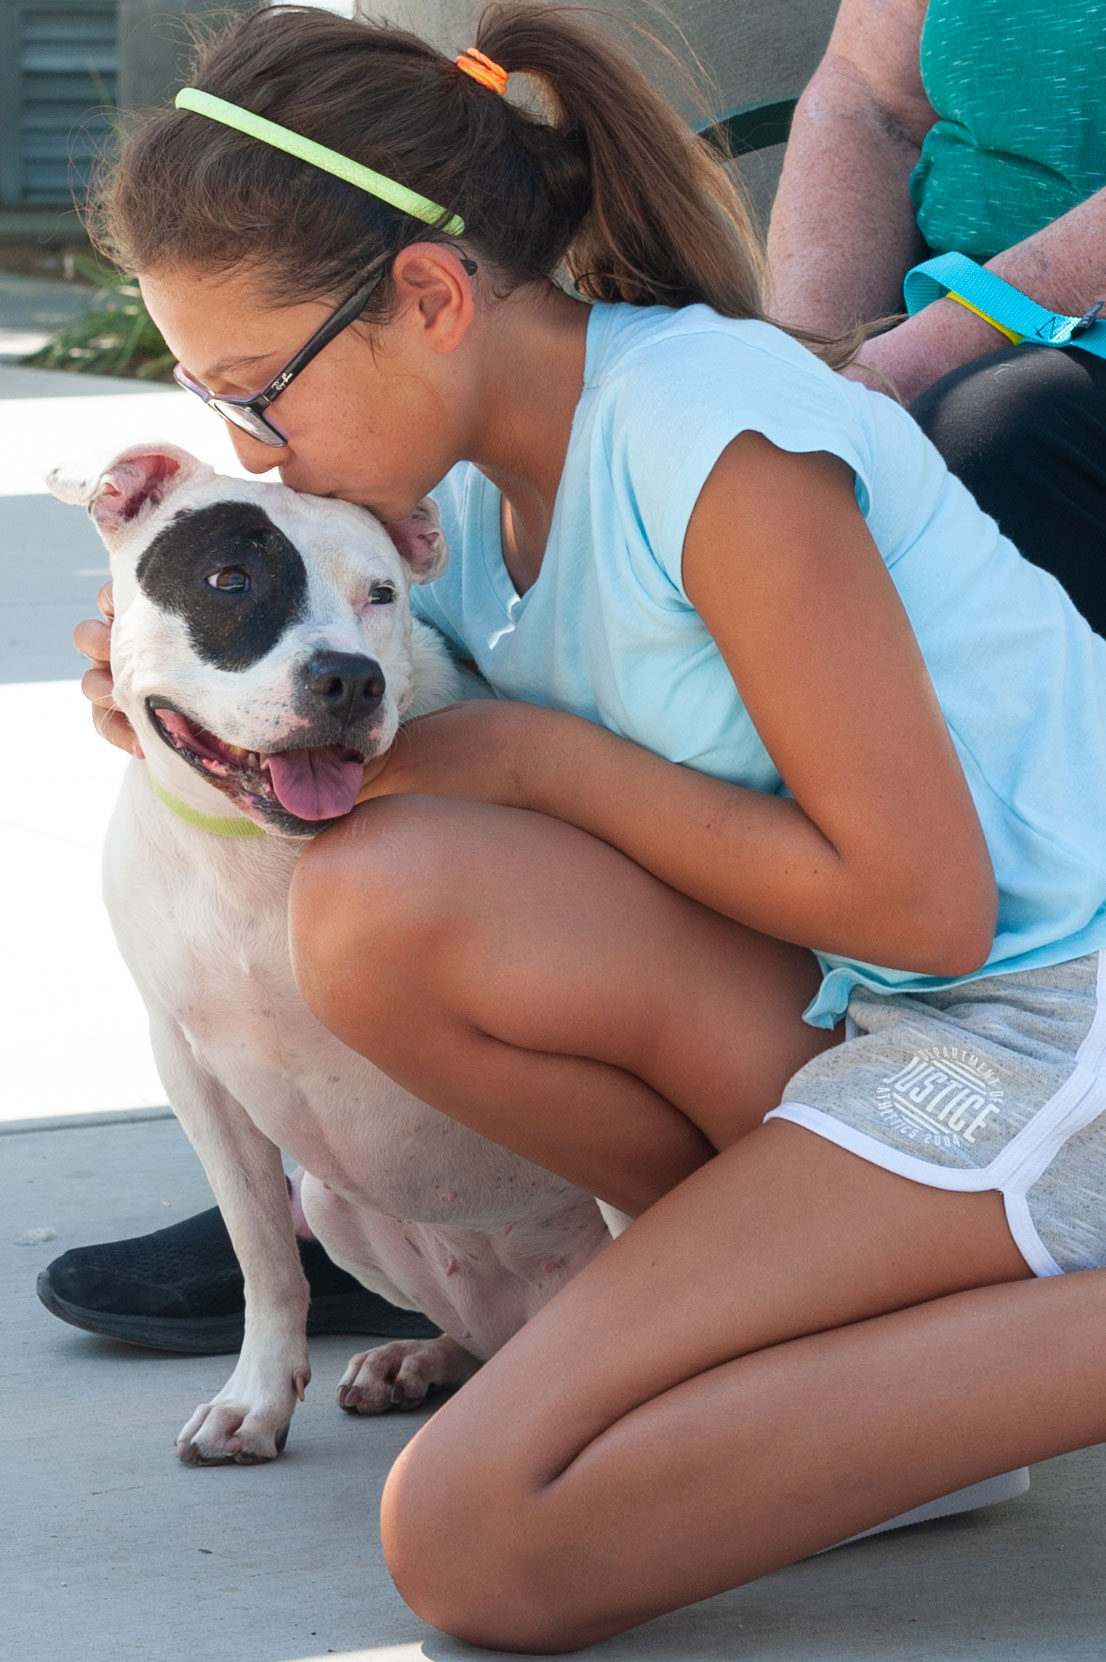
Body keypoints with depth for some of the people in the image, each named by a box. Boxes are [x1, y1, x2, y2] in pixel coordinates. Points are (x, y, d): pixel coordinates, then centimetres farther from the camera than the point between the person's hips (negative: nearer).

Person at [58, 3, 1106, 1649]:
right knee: (378, 907, -16)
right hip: (851, 1015, 9)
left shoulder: (713, 433, -20)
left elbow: (924, 902, -19)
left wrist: (535, 756, -12)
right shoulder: (471, 496, 7)